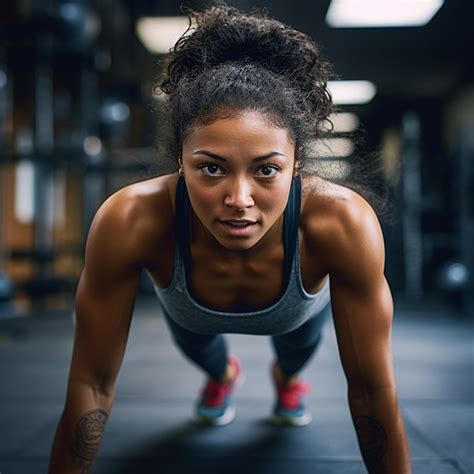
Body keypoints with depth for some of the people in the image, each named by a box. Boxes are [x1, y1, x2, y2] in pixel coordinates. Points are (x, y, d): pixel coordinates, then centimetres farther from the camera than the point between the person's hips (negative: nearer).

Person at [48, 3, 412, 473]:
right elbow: (92, 382, -32)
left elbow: (371, 387, -32)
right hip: (189, 306, 0)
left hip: (301, 307, 1)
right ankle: (222, 373, 65)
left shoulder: (342, 223, -45)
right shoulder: (130, 222, -45)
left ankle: (287, 375, 67)